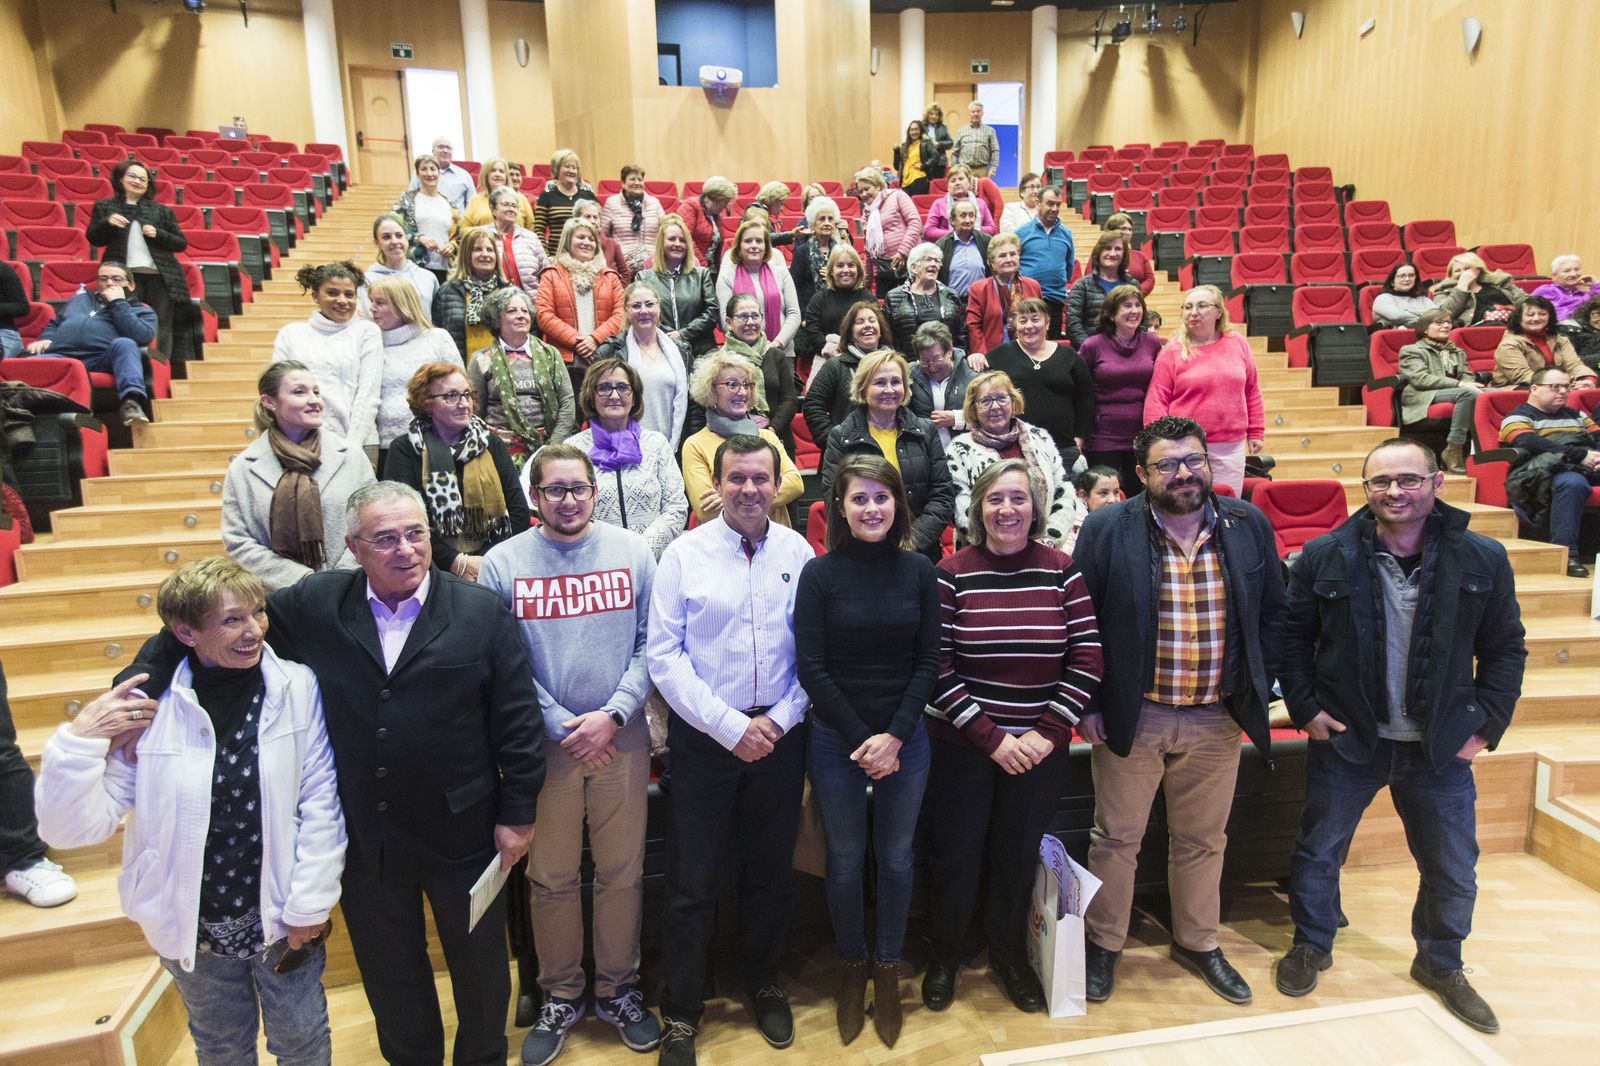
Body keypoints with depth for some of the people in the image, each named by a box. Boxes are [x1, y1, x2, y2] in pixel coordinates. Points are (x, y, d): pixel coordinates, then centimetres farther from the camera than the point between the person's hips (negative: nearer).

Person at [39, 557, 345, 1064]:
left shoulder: (296, 687, -16)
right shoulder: (148, 706, -15)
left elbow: (320, 801, -11)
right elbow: (72, 828, -11)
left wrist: (310, 905, -9)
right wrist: (80, 741, -24)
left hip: (282, 915, -1)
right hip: (191, 926, 1)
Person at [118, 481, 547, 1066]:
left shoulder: (483, 612, -11)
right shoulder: (313, 605, -6)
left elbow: (518, 720, -9)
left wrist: (517, 814, -8)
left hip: (463, 836, -1)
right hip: (363, 838, 2)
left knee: (480, 966, 19)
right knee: (389, 974, 22)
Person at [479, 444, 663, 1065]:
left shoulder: (633, 553, 0)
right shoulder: (502, 564, -2)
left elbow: (650, 645, -1)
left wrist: (613, 714, -12)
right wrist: (562, 724, -11)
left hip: (623, 738, 1)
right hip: (544, 744, 0)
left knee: (621, 872, 10)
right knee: (551, 877, 11)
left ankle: (618, 990, 31)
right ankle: (561, 997, 32)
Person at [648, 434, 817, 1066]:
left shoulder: (800, 553, -2)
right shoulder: (684, 554, -6)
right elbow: (664, 655, -9)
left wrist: (779, 718, -9)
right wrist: (730, 726, -13)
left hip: (780, 734, 2)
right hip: (703, 735, -1)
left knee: (772, 870, 17)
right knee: (692, 879, 7)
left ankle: (762, 982, 41)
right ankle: (681, 1014, 27)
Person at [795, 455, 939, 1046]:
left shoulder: (919, 570, -2)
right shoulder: (820, 574, -7)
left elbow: (928, 660, -1)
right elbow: (811, 668, -8)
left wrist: (894, 737, -10)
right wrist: (862, 740, -11)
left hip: (906, 740, 2)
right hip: (836, 741, -1)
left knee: (896, 857, 14)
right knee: (845, 860, 11)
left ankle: (888, 967, 35)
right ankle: (852, 965, 35)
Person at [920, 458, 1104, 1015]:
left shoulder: (1062, 570, -2)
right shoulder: (952, 574, -9)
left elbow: (1087, 658, -3)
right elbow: (937, 668, -11)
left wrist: (1048, 733, -10)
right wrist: (992, 738, -15)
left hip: (1039, 749, 2)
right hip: (962, 745, -2)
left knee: (1019, 858, 17)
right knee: (955, 858, 11)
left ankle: (1009, 954, 42)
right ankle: (943, 957, 37)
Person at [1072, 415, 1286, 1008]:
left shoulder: (1249, 527, -1)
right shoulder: (1106, 530, -11)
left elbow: (1272, 615, 8)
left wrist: (1257, 690, 4)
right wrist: (1088, 704, -8)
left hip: (1217, 720, 3)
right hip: (1129, 717, -3)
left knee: (1203, 840, 19)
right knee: (1116, 837, 11)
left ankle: (1198, 943, 40)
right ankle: (1103, 944, 31)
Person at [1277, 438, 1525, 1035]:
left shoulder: (1483, 560, -5)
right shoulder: (1325, 556, -9)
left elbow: (1505, 649, 3)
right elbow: (1293, 636, -1)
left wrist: (1488, 724, -3)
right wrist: (1306, 707, -7)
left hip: (1442, 744, 2)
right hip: (1344, 738, -1)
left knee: (1454, 871, 15)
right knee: (1317, 851, 11)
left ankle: (1440, 965, 41)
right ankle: (1311, 946, 35)